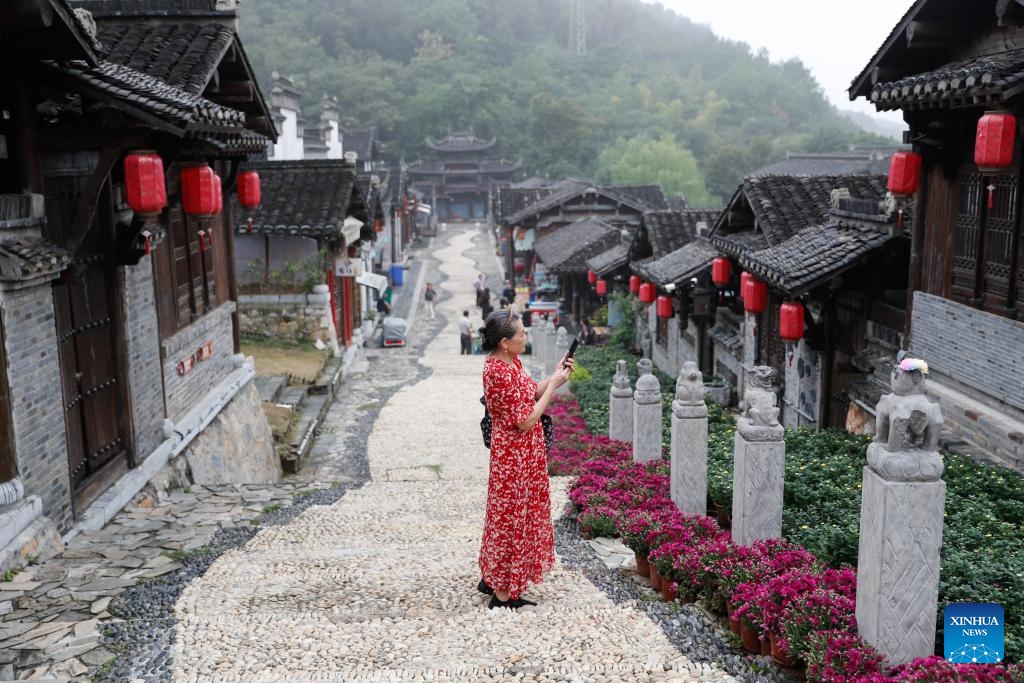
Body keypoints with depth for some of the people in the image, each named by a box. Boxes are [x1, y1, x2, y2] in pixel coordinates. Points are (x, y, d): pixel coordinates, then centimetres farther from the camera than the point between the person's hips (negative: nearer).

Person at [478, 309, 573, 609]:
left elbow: (529, 396, 14)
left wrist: (554, 376, 1)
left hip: (521, 454, 10)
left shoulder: (509, 362, 4)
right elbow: (525, 422, -23)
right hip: (515, 456, -10)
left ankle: (490, 578, 35)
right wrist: (553, 385, -17)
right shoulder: (501, 373, -26)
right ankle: (503, 594, 16)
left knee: (506, 514, 20)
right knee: (511, 517, 2)